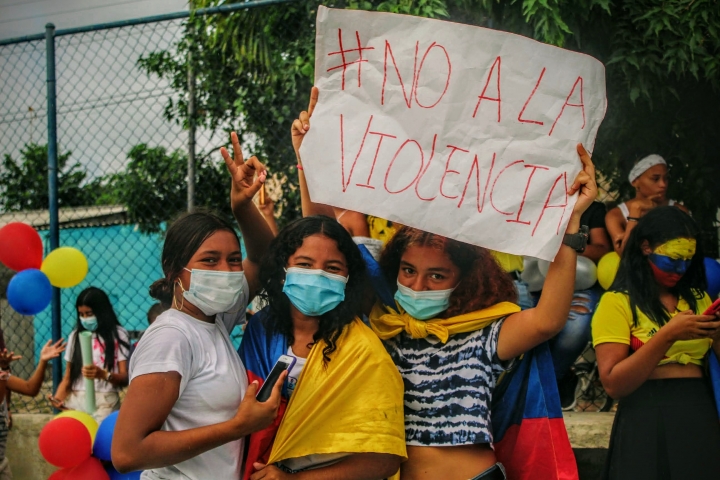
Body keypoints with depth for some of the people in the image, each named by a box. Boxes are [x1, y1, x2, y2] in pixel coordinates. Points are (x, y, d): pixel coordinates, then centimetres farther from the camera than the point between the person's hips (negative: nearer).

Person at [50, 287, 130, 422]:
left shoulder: (117, 335, 5)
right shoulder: (75, 336, 16)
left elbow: (125, 377, -2)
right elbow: (68, 377, 14)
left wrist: (103, 374, -21)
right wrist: (58, 398, -5)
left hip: (105, 401, -3)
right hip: (76, 400, 3)